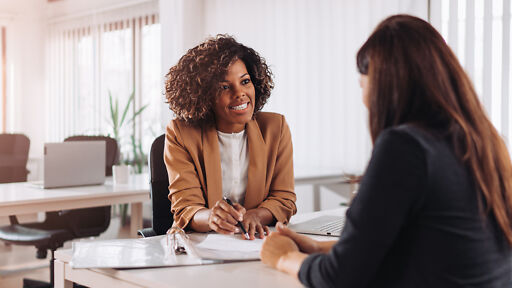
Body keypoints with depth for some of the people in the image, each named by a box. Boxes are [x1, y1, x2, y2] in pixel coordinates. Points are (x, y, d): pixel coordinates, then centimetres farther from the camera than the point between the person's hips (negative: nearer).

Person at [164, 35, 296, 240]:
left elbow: (284, 199, 2)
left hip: (261, 243, 2)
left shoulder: (275, 128, 4)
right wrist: (211, 218, -34)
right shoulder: (181, 134, -4)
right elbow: (185, 208, -10)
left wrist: (254, 216, -21)